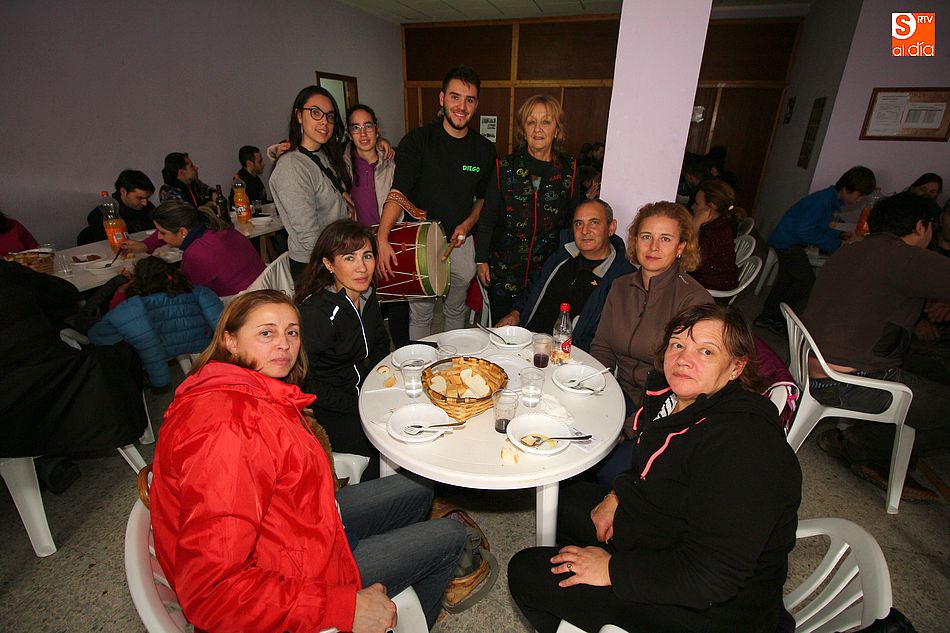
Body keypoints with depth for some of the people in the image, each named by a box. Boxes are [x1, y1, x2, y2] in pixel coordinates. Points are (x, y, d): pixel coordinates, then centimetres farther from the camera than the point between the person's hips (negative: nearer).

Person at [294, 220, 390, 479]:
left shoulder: (367, 295, 0)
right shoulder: (315, 312, -25)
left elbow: (380, 343, 15)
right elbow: (304, 383, -22)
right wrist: (358, 405, -20)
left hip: (363, 389, 8)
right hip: (326, 411, -7)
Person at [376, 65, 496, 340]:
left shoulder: (484, 149, 2)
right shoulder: (417, 141, -11)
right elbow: (398, 193, -20)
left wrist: (468, 224, -6)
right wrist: (383, 238, -36)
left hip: (460, 243, 4)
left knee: (456, 310, 20)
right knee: (419, 314, 8)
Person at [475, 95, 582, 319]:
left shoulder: (569, 170, 1)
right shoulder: (505, 167, -2)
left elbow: (575, 220, 8)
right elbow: (487, 217, 1)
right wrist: (481, 259, -1)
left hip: (549, 269, 1)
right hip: (504, 268, 0)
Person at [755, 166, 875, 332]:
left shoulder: (832, 200, 9)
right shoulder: (823, 200, -22)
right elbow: (804, 230, -25)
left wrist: (840, 234, 5)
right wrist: (835, 244, -21)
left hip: (786, 242, 10)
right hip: (787, 242, -10)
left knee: (786, 279, 14)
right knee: (807, 281, -8)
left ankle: (767, 317, 21)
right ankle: (777, 319, 1)